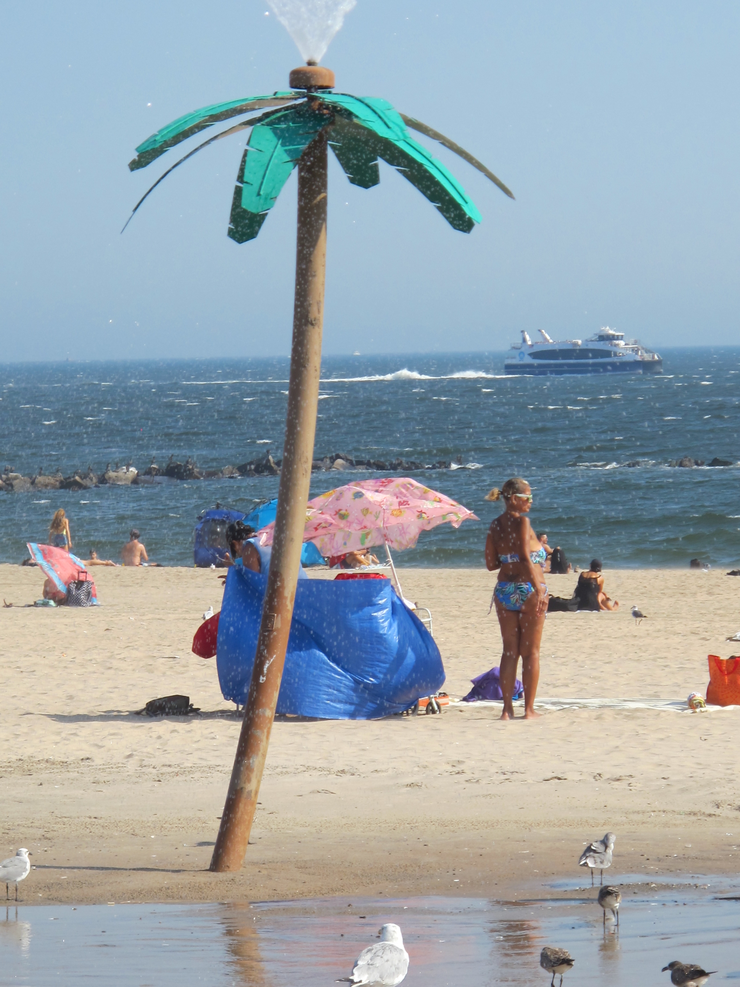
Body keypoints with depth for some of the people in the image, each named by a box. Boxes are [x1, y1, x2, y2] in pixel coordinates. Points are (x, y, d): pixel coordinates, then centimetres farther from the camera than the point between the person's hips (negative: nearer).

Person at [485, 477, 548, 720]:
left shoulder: (495, 525, 8)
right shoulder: (521, 521, -10)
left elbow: (491, 564, 9)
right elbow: (525, 558, -19)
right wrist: (539, 590, -20)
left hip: (504, 589, 5)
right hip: (527, 588, -5)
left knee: (509, 650, 9)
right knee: (531, 651, 3)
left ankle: (507, 709, 6)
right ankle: (529, 709, 3)